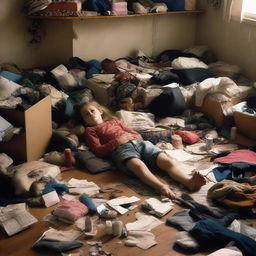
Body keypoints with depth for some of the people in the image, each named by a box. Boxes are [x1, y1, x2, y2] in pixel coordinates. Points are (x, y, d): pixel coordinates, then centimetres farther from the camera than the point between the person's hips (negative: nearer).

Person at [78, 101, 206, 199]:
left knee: (167, 161, -25)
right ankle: (162, 187, -64)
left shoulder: (114, 121, 38)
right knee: (138, 165, -41)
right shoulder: (90, 130, 25)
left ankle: (189, 181, -47)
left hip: (140, 142, 5)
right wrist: (117, 142, -4)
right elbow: (98, 151, 8)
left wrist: (133, 137, 9)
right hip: (121, 149, -5)